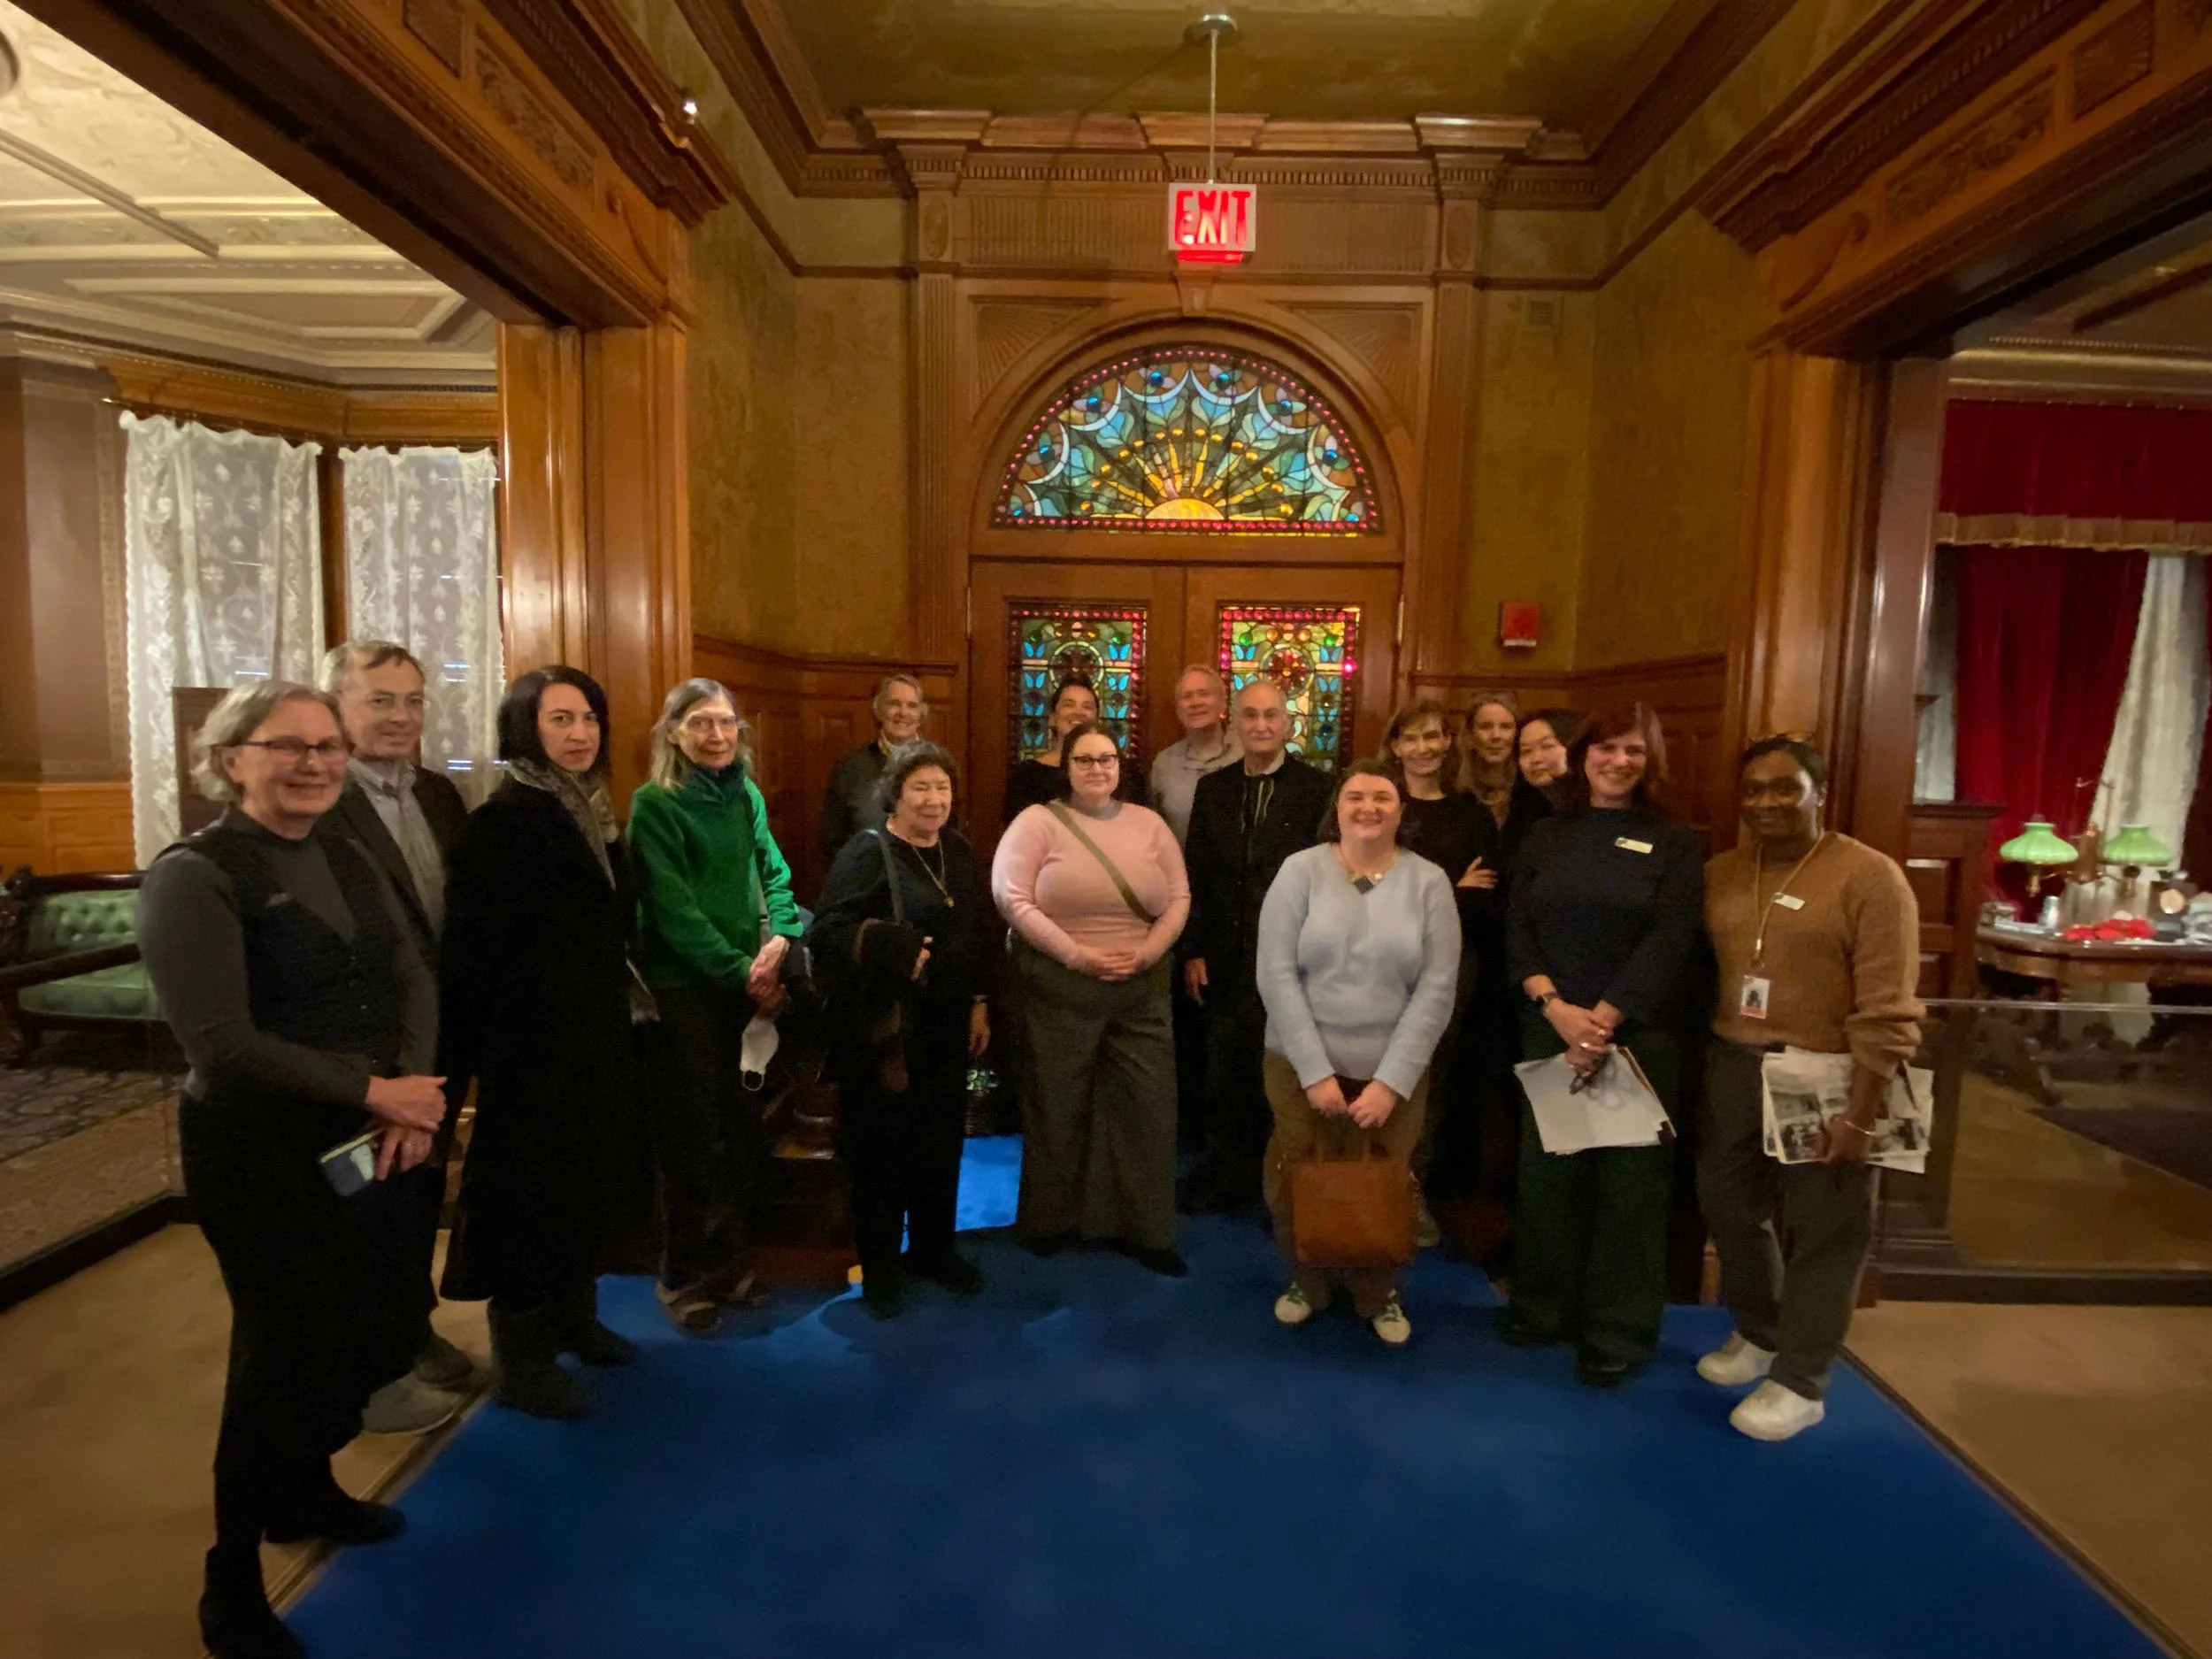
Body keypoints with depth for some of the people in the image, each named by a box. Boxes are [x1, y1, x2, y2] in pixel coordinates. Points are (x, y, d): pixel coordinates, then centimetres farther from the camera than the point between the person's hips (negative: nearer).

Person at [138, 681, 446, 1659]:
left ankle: (305, 1490, 45)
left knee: (386, 1331, 15)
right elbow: (219, 1039, -21)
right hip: (261, 1155, -6)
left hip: (369, 1142, 7)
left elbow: (414, 980, 2)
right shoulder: (193, 876, -13)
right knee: (285, 1355, 5)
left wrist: (411, 1098, -14)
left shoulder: (348, 862, 7)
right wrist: (374, 1091, -20)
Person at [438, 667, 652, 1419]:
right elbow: (471, 950, -20)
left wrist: (624, 1008, 13)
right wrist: (463, 1060, -22)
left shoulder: (595, 814, 8)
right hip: (534, 1042, -8)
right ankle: (521, 1357, 21)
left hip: (599, 1035, 8)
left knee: (591, 1178, 18)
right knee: (531, 1188, 4)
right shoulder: (502, 821, -16)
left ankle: (573, 1316, 36)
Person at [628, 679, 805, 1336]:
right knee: (690, 1134, 3)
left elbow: (773, 874, 7)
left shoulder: (746, 797, 9)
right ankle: (682, 1278, 20)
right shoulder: (655, 804, -10)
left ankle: (729, 1258, 29)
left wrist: (781, 940, -11)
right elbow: (672, 906, -15)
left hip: (750, 982, 6)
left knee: (744, 1126, 11)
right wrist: (740, 969, -16)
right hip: (683, 985, -6)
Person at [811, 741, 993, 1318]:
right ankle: (879, 1266, 23)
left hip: (947, 1028, 6)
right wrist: (897, 950, -29)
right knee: (883, 1148, 6)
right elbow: (828, 930, -19)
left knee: (941, 1143, 14)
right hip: (885, 1031, -5)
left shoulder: (958, 851, 8)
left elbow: (980, 933, 13)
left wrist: (980, 1003, 10)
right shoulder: (868, 852, -10)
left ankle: (933, 1249, 33)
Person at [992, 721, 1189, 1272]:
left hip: (1140, 990, 3)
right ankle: (1051, 1218, 30)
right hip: (1058, 988, -3)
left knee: (1148, 1104, 5)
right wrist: (1074, 954, -17)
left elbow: (1179, 897, 5)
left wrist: (1146, 952, -11)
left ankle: (1141, 1227, 21)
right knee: (1057, 1107, 11)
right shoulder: (1037, 822, -4)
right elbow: (1011, 898, -11)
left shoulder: (1149, 823, 7)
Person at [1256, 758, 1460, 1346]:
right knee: (1297, 1185, 9)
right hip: (1301, 1065, 0)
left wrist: (1391, 1081, -12)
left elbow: (1437, 989, -6)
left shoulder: (1429, 882, -2)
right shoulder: (1300, 870, -5)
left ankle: (1378, 1293, 38)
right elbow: (1277, 975, -9)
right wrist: (1315, 1071, -13)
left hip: (1394, 1073, 1)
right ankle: (1306, 1281, 38)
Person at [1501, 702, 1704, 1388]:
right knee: (1548, 1170, 8)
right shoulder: (1546, 837, 8)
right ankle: (1544, 1305, 25)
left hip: (1639, 1037, -2)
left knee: (1628, 1179, 4)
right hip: (1550, 1031, 3)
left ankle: (1619, 1331, 18)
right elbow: (1516, 929, 1)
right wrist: (1557, 1009, -14)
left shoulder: (1674, 842, 0)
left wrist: (1602, 1022, -17)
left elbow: (1669, 944, -10)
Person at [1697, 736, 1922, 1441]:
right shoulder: (1719, 874, 6)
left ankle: (1799, 1382, 24)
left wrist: (1860, 1114, -18)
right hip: (1731, 1068, 6)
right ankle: (1757, 1334, 41)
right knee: (1730, 1208, 17)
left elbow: (1887, 1012, -15)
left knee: (1819, 1231, 8)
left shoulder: (1868, 877, -11)